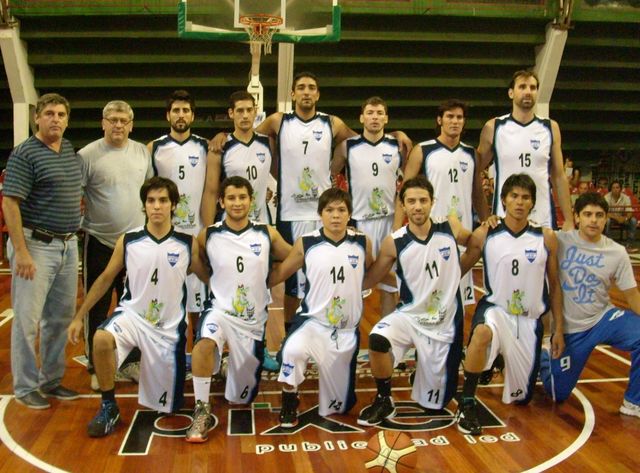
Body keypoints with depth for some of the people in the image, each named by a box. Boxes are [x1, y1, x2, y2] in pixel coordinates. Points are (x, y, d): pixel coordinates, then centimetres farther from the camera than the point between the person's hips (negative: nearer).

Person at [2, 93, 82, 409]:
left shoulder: (70, 150, 10)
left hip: (68, 246, 7)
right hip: (36, 245, -7)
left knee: (60, 318, 13)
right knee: (28, 320, 1)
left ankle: (52, 380, 26)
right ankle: (25, 387, 13)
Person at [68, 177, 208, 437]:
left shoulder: (188, 244, -7)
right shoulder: (128, 241, -5)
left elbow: (208, 278, 5)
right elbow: (105, 279, 5)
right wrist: (79, 316, 5)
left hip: (169, 326, 0)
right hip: (132, 314, 0)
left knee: (167, 404, 6)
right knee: (101, 339, -35)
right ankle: (108, 408, -13)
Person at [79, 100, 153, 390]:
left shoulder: (142, 152, 5)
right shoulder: (88, 155, -10)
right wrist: (80, 220, -12)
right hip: (100, 242, -4)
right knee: (97, 308, 6)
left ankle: (130, 362, 28)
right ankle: (97, 368, 19)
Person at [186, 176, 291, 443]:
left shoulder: (267, 234, -2)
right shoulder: (208, 236, -4)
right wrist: (213, 284, 3)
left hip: (254, 319, 2)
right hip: (220, 310, -1)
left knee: (241, 398, 9)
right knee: (205, 343, -38)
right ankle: (202, 411, -23)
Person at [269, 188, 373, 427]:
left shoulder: (362, 242, -4)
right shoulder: (306, 243, -7)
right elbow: (281, 272, 5)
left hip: (347, 329, 2)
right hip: (312, 320, -1)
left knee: (338, 407, 7)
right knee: (293, 349, -36)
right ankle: (289, 402, -9)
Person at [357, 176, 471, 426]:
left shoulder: (450, 227, -8)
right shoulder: (394, 242, -11)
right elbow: (368, 279, -2)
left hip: (444, 323, 0)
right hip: (410, 315, 0)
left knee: (433, 403, 7)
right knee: (377, 339, -33)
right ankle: (384, 402, -9)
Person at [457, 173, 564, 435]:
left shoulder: (546, 238, -2)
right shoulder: (483, 235, -7)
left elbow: (554, 285, 7)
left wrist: (558, 330, 6)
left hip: (530, 320, 3)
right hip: (495, 309, -3)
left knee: (521, 397, 10)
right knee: (483, 332, -41)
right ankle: (467, 404, -23)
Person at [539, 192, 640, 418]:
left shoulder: (617, 253, -7)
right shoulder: (559, 241, -15)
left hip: (603, 318, 2)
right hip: (568, 327, -2)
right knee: (557, 394, 8)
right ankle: (541, 357, 43)